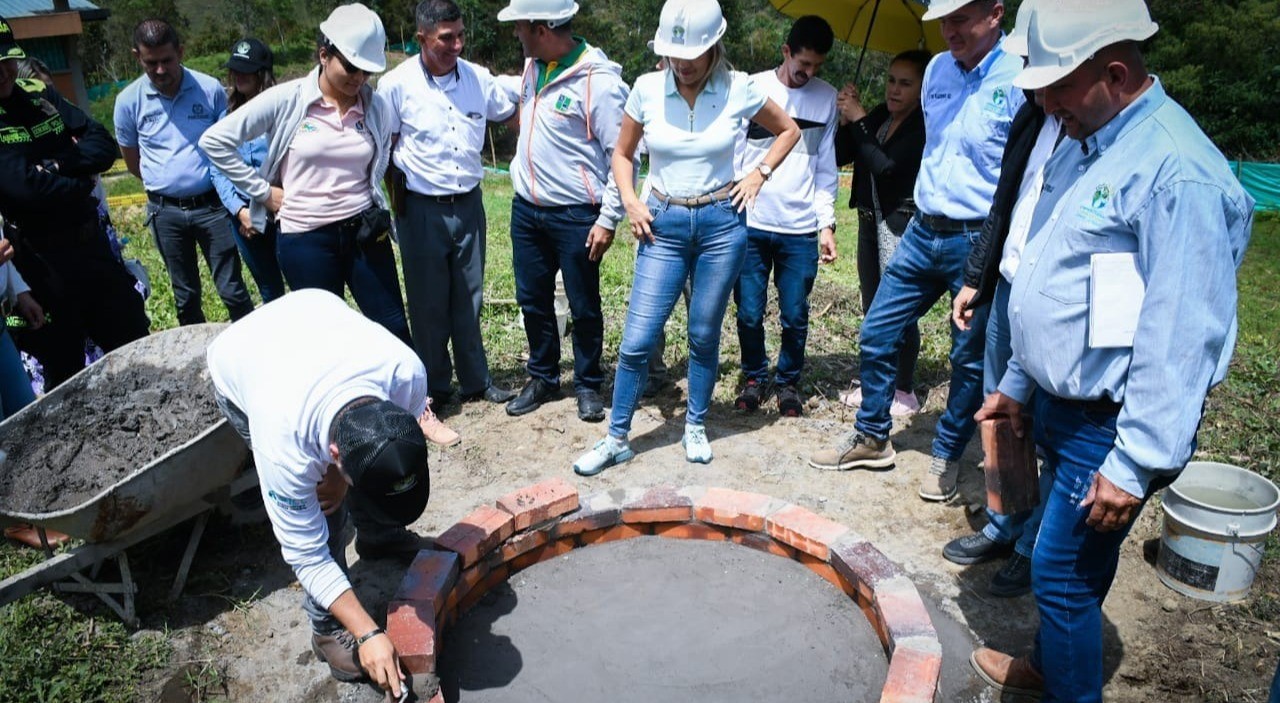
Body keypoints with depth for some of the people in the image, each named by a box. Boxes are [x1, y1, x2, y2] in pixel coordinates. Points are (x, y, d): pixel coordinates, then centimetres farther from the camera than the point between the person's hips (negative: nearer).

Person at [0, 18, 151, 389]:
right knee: (64, 368, 11)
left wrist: (58, 163, -16)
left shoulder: (39, 94, 5)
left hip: (91, 240, 6)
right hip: (38, 258, -6)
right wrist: (80, 183, -8)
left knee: (135, 344, 17)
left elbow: (103, 146, -1)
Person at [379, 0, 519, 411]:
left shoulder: (478, 78, -1)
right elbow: (383, 149, 0)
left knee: (468, 299, 12)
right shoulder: (397, 85, -9)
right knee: (428, 303, 6)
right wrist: (398, 203, -1)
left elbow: (513, 115, 15)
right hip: (423, 208, -3)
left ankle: (475, 380, 24)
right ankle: (435, 385, 21)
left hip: (469, 204, 3)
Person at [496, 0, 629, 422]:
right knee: (533, 300, 15)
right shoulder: (532, 66, 6)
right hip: (526, 208, 7)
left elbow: (622, 157, -14)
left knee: (583, 307, 7)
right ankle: (542, 378, 32)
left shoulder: (599, 81, -17)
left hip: (576, 214, -7)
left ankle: (588, 384, 25)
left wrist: (608, 220, -15)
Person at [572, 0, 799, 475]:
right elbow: (622, 155, 10)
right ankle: (617, 438, 13)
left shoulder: (738, 89, -5)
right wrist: (631, 203, -4)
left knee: (704, 336, 9)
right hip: (664, 225, 1)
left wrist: (758, 176, 1)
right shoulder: (647, 88, -4)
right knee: (637, 339, -2)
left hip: (721, 224, 0)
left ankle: (696, 427, 28)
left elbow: (788, 130, 11)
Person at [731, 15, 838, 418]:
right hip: (750, 225, -1)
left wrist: (827, 223, 2)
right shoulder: (753, 89, 1)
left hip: (800, 229, 1)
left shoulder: (826, 98, 7)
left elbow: (825, 168, 10)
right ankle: (754, 378, 25)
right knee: (749, 314, 4)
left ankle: (789, 382, 25)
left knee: (795, 317, 4)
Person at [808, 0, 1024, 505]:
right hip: (923, 232, 7)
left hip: (981, 241, -6)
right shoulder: (938, 70, 7)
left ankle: (947, 456, 26)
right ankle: (872, 438, 26)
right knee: (877, 334, 9)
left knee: (970, 358, 7)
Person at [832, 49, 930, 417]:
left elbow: (885, 166, -22)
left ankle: (904, 393, 12)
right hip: (870, 221, 8)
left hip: (902, 225, -8)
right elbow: (840, 156, 8)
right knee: (872, 308, 14)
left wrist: (858, 118, -15)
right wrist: (846, 119, -7)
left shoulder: (924, 125, -13)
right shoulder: (879, 115, 9)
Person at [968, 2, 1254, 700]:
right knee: (1071, 561, 23)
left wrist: (1136, 464, -23)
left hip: (1108, 426, -8)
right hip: (1059, 406, 9)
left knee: (1062, 572, 1)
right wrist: (1017, 382, 18)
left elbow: (1179, 335, -25)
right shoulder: (1083, 145, 8)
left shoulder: (1178, 171, -22)